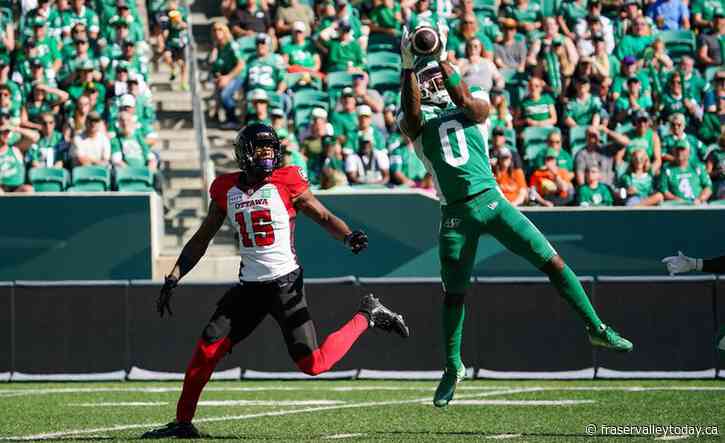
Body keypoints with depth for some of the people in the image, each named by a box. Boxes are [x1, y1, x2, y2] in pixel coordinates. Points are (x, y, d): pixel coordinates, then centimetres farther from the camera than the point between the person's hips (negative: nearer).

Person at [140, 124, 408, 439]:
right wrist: (173, 279, 9)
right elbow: (202, 239, 14)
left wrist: (350, 237, -22)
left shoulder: (286, 182, -6)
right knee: (206, 350, -6)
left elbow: (324, 217, -1)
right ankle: (183, 422, 8)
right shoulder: (226, 189, 5)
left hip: (285, 283, -4)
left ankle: (367, 315, 13)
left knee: (312, 364, -10)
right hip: (249, 286, 4)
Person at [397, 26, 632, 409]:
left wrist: (441, 61, -22)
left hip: (491, 200, 0)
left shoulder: (475, 106, 9)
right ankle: (453, 367, 25)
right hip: (455, 215, 0)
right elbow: (411, 114, -18)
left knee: (551, 262, -4)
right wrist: (408, 66, -28)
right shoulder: (416, 119, 6)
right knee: (454, 293, 8)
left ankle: (596, 328, 4)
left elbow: (466, 102, -14)